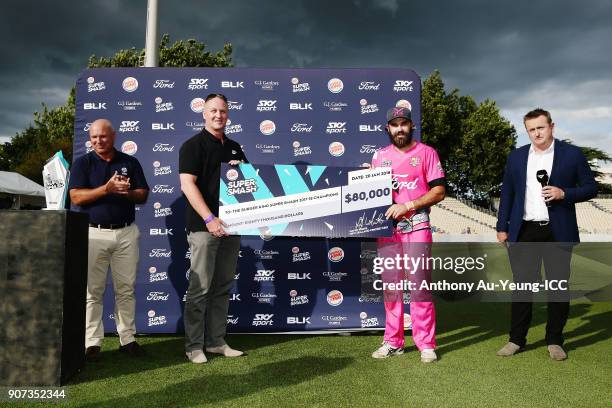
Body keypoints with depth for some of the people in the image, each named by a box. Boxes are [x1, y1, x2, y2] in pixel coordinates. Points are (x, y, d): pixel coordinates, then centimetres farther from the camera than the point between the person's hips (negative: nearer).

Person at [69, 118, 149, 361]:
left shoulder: (130, 162, 10)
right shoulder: (83, 163, 5)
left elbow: (143, 195, 7)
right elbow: (76, 197, -7)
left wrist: (128, 192, -15)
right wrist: (107, 188, -19)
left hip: (126, 233, 2)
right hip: (94, 232, -1)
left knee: (126, 289, 6)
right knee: (93, 291, 1)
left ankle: (127, 338, 15)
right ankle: (92, 342, 10)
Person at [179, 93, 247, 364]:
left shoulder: (234, 148, 17)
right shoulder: (194, 145, -3)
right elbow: (187, 184, -13)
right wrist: (209, 219, -22)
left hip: (230, 226, 6)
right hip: (204, 227, -6)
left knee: (223, 287, 10)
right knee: (200, 288, -3)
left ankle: (216, 341, 20)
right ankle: (194, 345, 8)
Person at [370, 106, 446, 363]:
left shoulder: (426, 152, 2)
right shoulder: (380, 156, 14)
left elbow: (439, 191, -4)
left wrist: (407, 205, -14)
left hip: (417, 228, -4)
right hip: (386, 228, 4)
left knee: (419, 286, -3)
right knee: (390, 286, 8)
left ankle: (426, 344, 7)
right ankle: (393, 342, 17)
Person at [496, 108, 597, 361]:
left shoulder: (572, 154, 3)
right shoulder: (516, 157, 10)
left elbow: (590, 187, 4)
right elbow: (507, 193, 12)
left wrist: (564, 193, -14)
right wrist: (502, 227, 8)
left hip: (558, 232, -1)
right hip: (524, 232, 2)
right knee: (521, 285, 5)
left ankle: (555, 341, 20)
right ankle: (517, 339, 15)